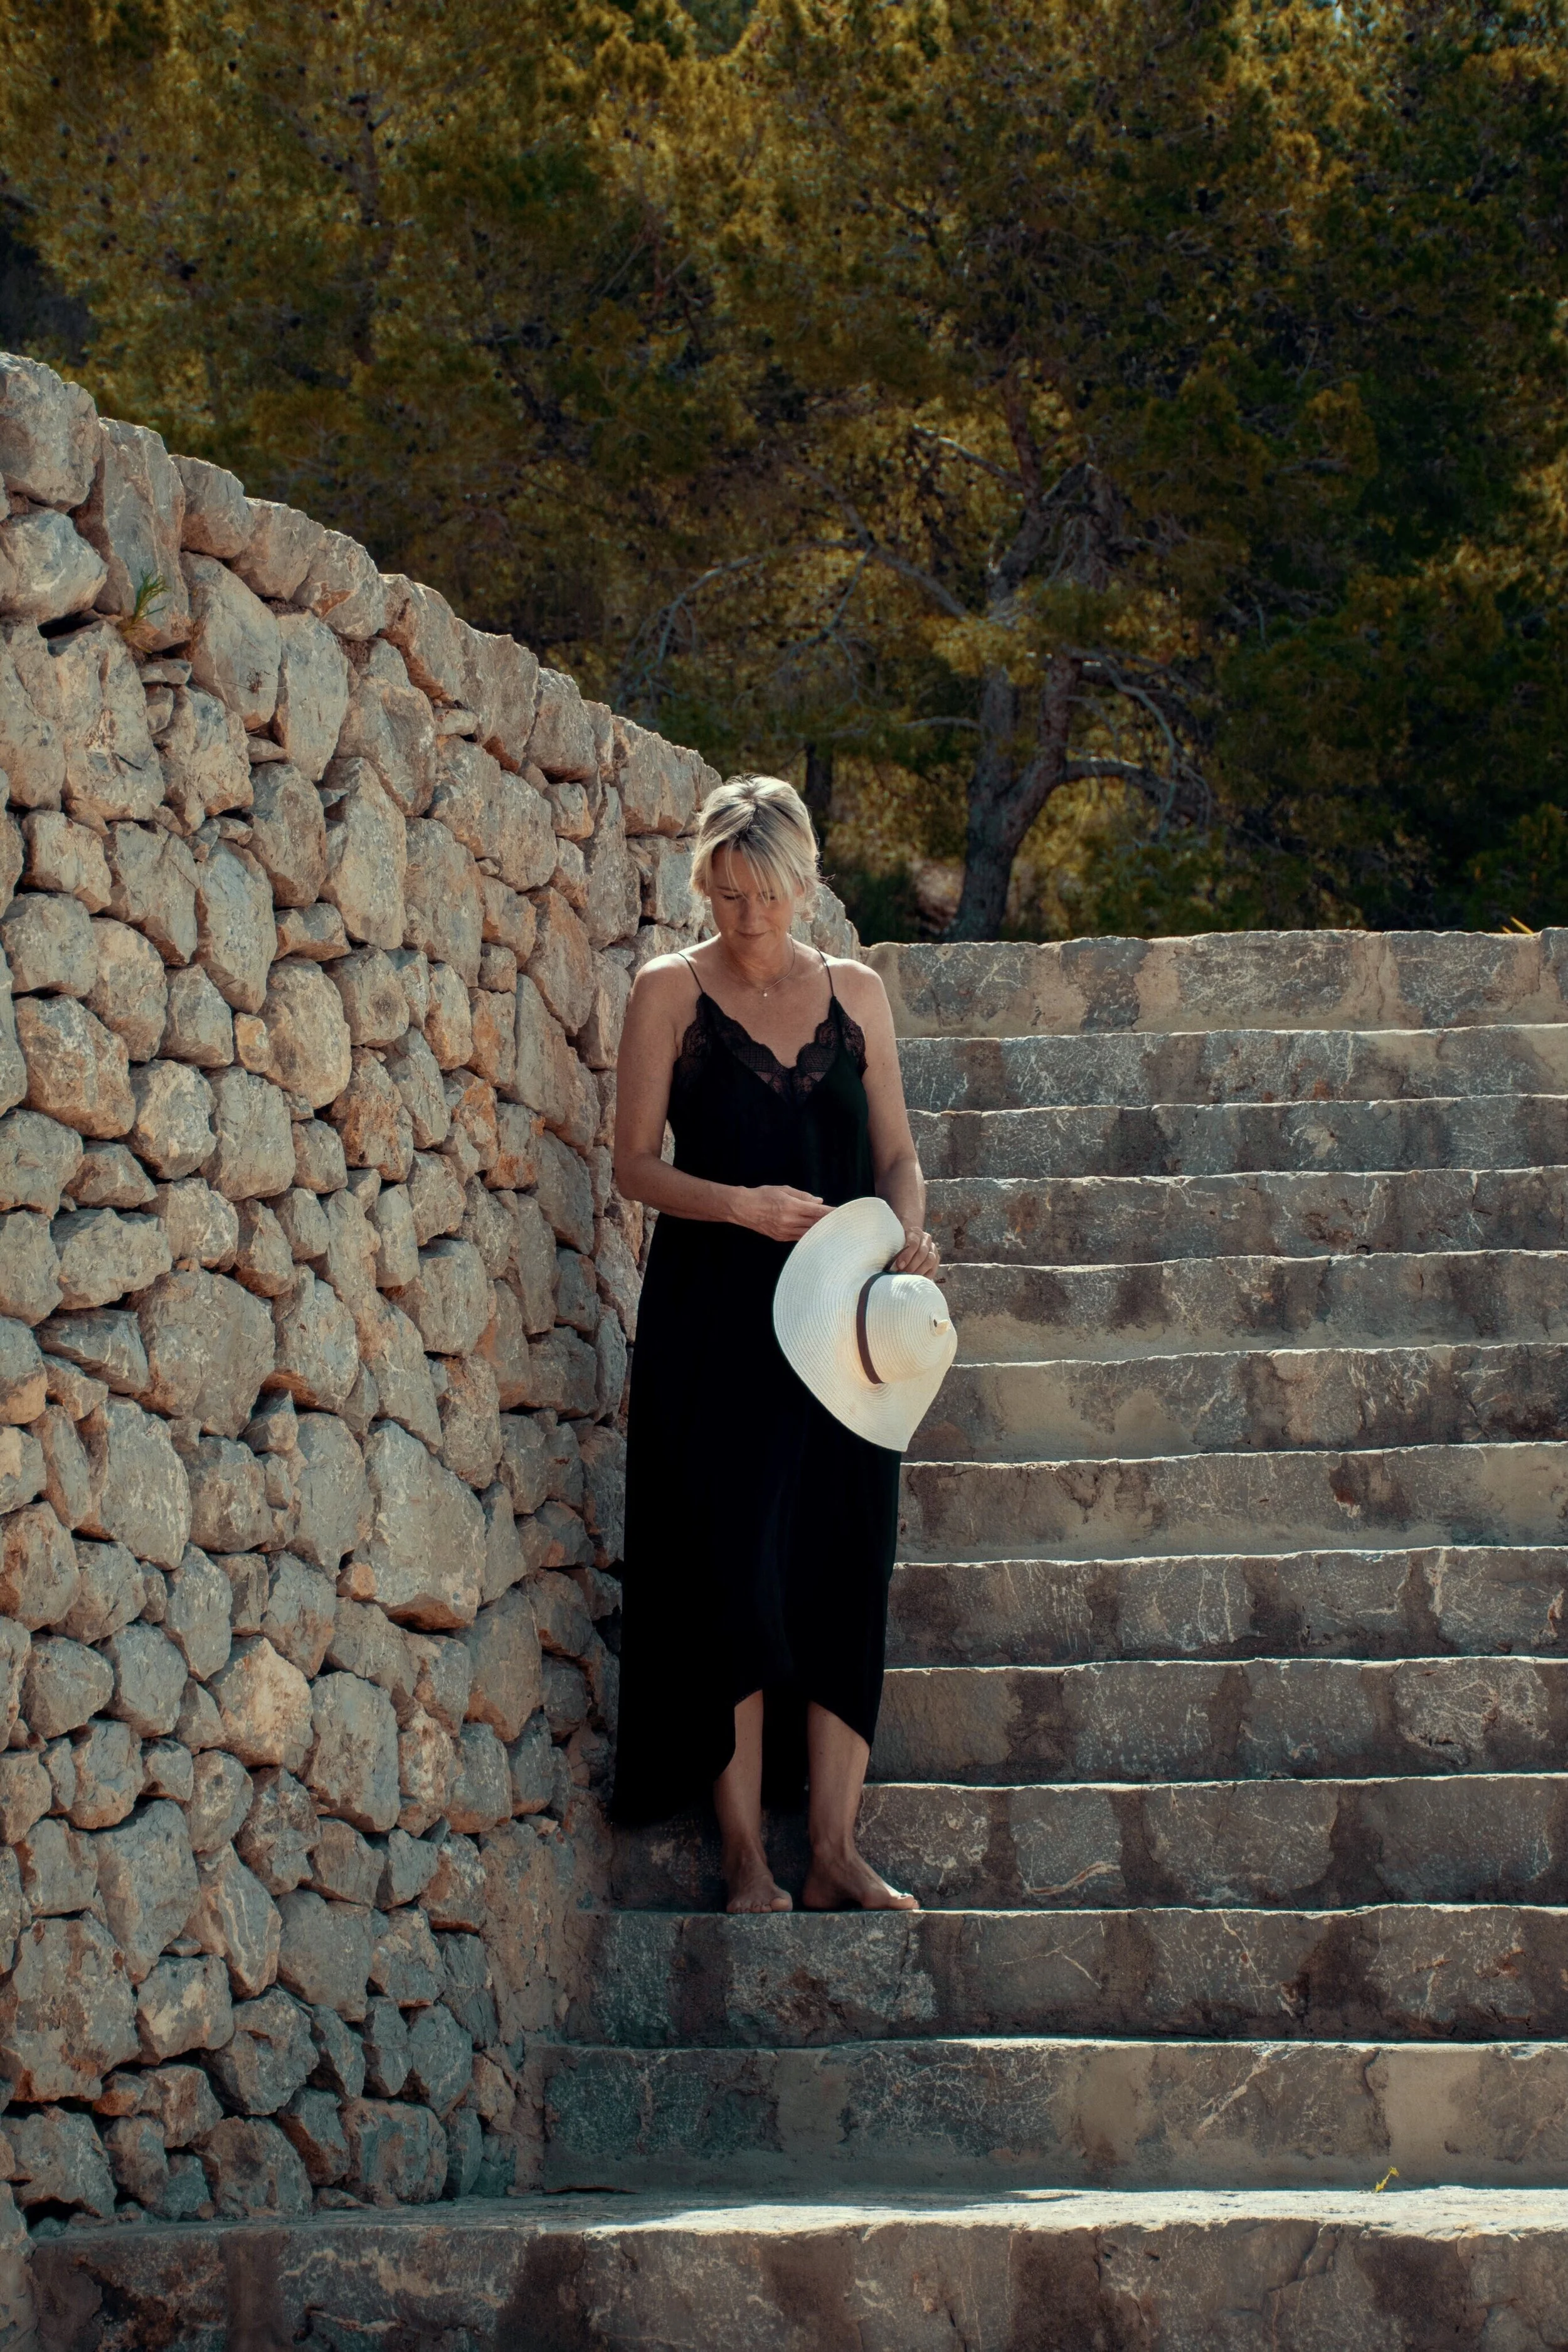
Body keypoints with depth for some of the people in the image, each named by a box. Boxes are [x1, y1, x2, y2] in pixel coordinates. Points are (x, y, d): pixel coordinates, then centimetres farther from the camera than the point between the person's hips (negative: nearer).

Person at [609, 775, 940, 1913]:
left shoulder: (855, 991, 11)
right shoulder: (671, 991, 2)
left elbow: (896, 1150, 13)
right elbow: (636, 1161, -1)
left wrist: (909, 1228, -8)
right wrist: (739, 1204, -17)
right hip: (714, 1322, -3)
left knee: (846, 1573, -1)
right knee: (731, 1573, -6)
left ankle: (836, 1849, 2)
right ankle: (746, 1855, -2)